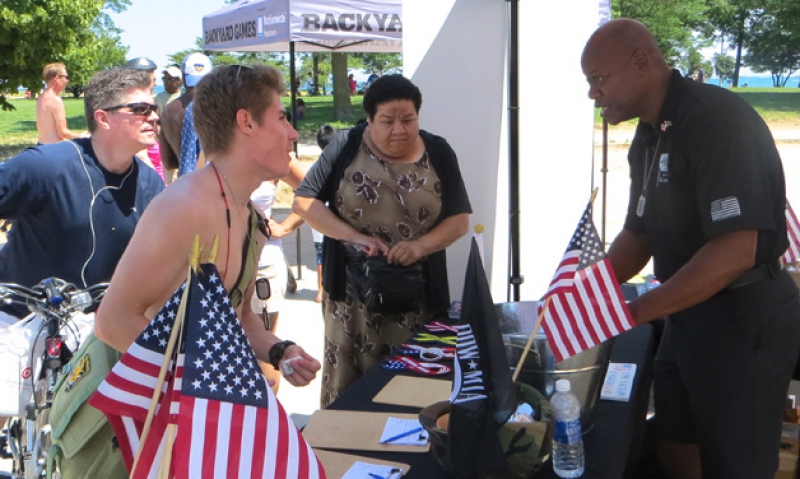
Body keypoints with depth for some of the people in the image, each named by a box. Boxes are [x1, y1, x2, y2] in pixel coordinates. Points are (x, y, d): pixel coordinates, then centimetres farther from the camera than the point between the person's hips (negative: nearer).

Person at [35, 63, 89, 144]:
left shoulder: (41, 98, 10)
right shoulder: (56, 100, -17)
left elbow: (39, 127, 16)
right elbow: (63, 132, -18)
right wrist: (81, 136, -2)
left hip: (42, 145, 9)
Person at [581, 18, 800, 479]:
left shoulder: (717, 119, -21)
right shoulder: (649, 137, 9)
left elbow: (735, 252, -28)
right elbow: (639, 234, 15)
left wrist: (633, 312, -26)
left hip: (743, 318, -9)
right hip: (689, 312, 9)